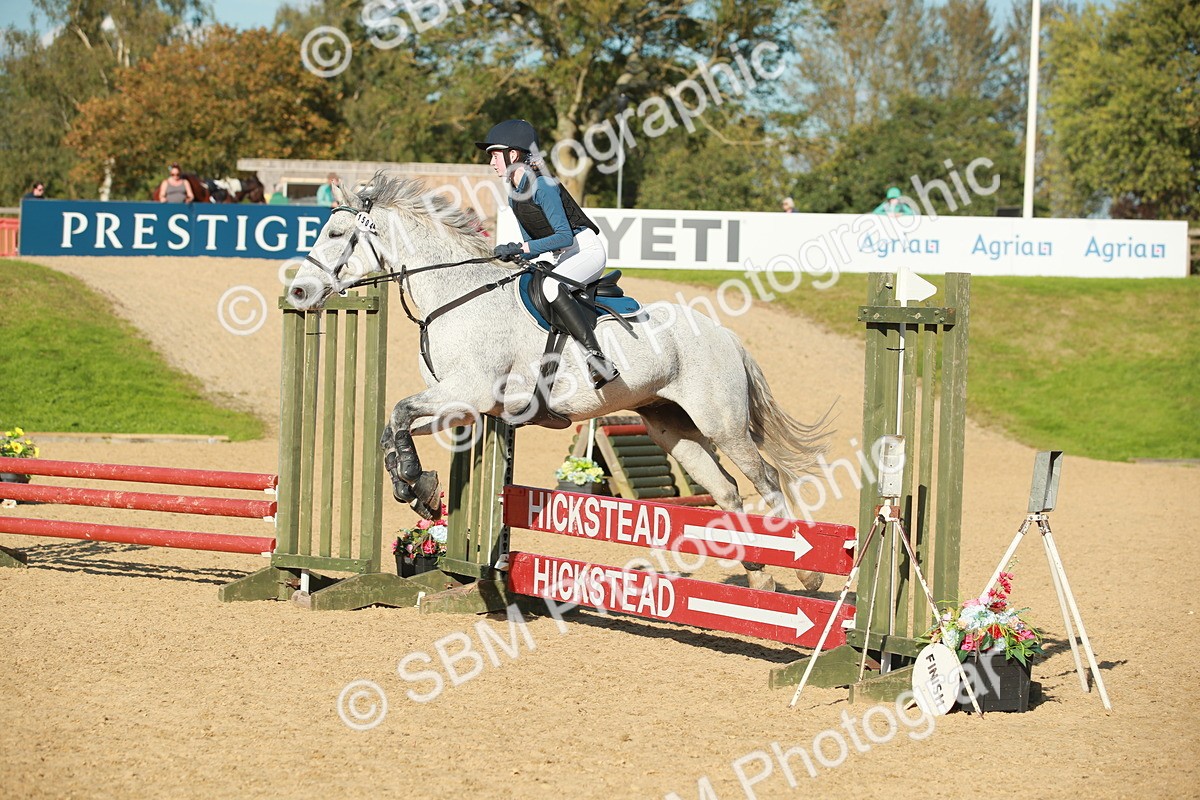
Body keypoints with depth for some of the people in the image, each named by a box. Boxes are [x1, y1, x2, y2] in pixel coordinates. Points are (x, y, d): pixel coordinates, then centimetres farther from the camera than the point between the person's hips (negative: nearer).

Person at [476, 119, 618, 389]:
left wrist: (521, 249, -27)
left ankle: (598, 360, -43)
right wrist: (513, 253, -6)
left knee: (550, 287, -36)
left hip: (587, 248, -11)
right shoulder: (514, 196, 12)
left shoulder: (541, 185, -17)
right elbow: (532, 242, 16)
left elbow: (565, 235, -22)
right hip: (558, 256, 11)